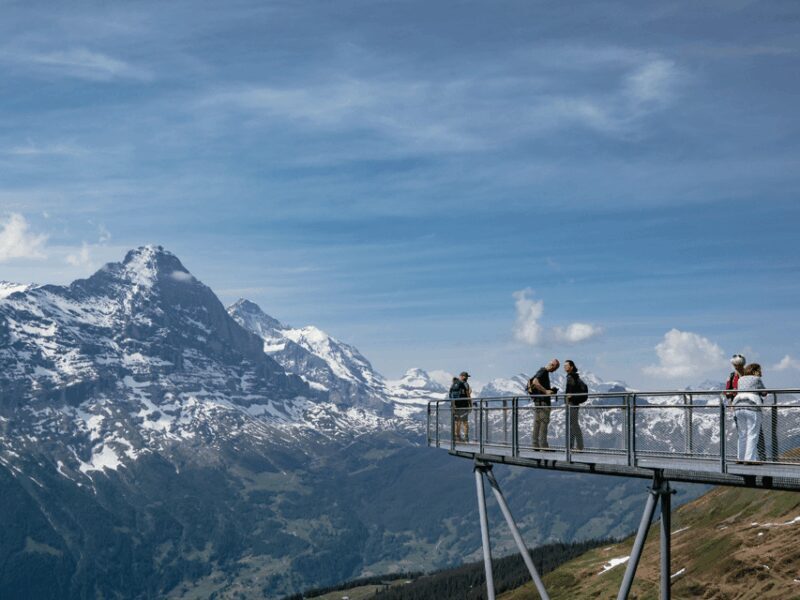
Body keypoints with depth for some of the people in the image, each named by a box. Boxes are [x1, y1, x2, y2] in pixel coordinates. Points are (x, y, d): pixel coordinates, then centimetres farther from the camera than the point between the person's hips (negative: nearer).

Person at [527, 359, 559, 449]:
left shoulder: (543, 371, 18)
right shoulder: (543, 372, -12)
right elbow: (535, 382, -26)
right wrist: (546, 391, -29)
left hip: (537, 400, 10)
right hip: (542, 401, -10)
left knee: (537, 422, 9)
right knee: (544, 422, -9)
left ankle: (535, 444, 10)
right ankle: (543, 444, -11)